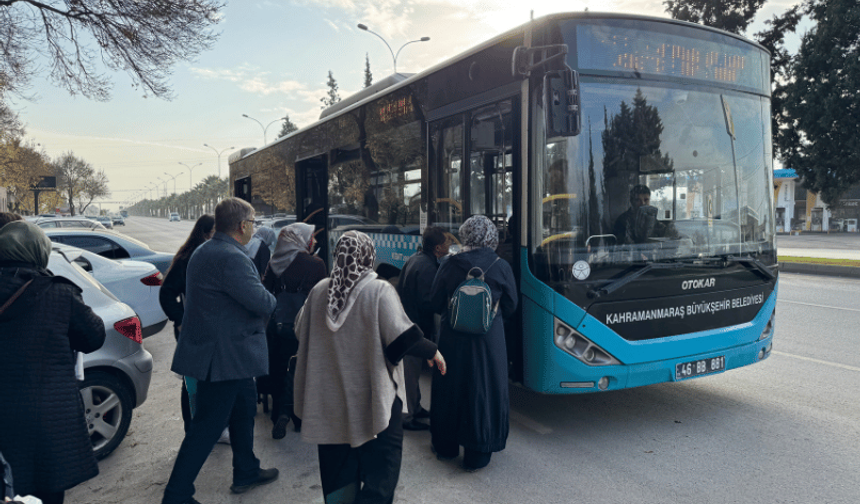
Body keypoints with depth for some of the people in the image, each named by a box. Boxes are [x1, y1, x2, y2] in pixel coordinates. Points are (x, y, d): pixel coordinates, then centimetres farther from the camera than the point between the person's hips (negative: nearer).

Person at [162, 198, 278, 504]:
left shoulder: (203, 252, 10)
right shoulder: (231, 258, -24)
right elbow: (263, 303, -25)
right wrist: (273, 300, -2)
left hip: (220, 350, 11)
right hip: (224, 356, -11)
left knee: (244, 408, 23)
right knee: (207, 427, 1)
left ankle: (246, 473, 38)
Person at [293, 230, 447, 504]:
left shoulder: (319, 291, -1)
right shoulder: (380, 291, -15)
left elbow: (300, 331, 11)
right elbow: (402, 336, -19)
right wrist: (432, 351, -2)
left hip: (329, 398, 5)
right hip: (372, 399, -5)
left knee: (338, 471, 18)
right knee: (382, 466, 8)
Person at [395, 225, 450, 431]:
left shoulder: (415, 259, 8)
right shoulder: (427, 267, -24)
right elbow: (427, 303, -26)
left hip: (406, 320, 10)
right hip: (415, 326, -10)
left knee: (411, 369, 21)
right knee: (411, 370, 0)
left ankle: (414, 408, 36)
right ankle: (407, 416, 11)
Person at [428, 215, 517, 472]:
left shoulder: (449, 265, -8)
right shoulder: (501, 267, -8)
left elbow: (435, 304, -1)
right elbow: (510, 306, 2)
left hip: (452, 339, 1)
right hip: (488, 341, -1)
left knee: (449, 390, 16)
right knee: (484, 392, 10)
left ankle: (445, 446, 32)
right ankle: (477, 454, 18)